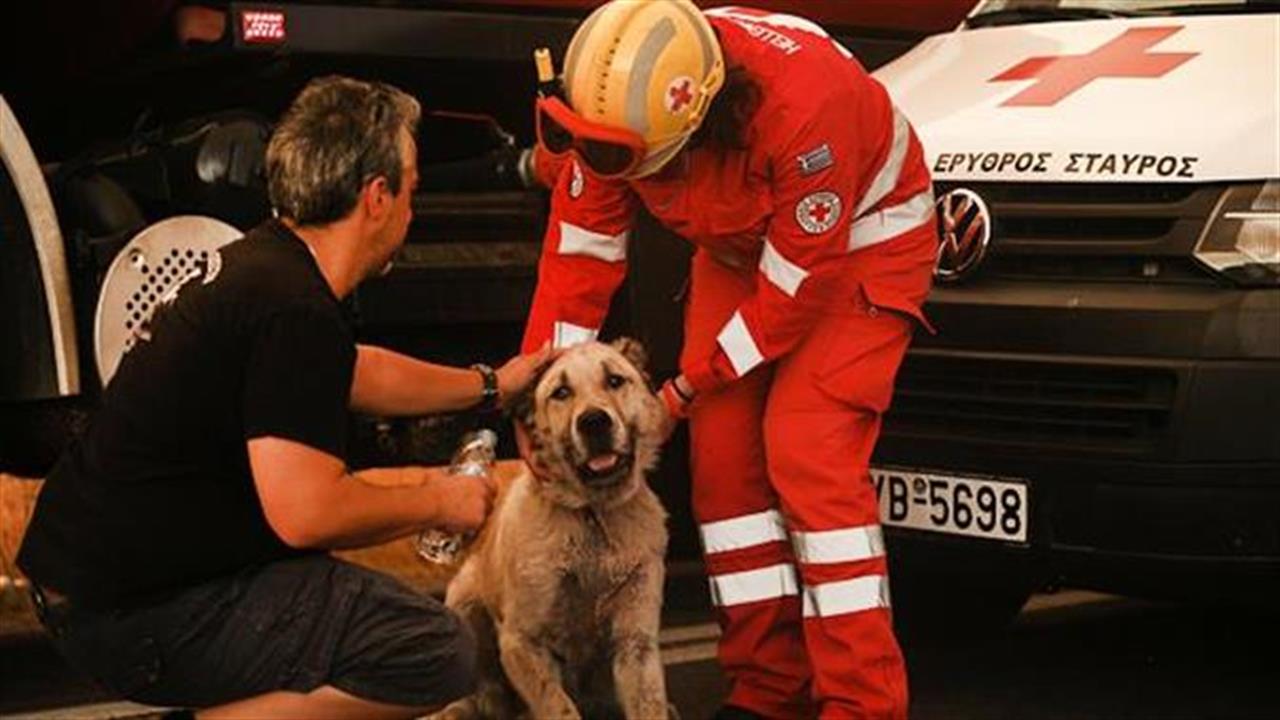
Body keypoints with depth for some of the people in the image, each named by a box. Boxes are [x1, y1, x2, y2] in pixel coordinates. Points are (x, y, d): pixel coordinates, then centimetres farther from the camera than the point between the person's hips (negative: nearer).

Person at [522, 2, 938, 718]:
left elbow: (796, 286, -29)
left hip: (863, 242, -6)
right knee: (722, 452, -2)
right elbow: (578, 251, -10)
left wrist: (686, 390, -19)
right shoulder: (618, 104, -22)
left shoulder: (802, 101, -40)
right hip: (739, 249, 6)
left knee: (808, 454, -18)